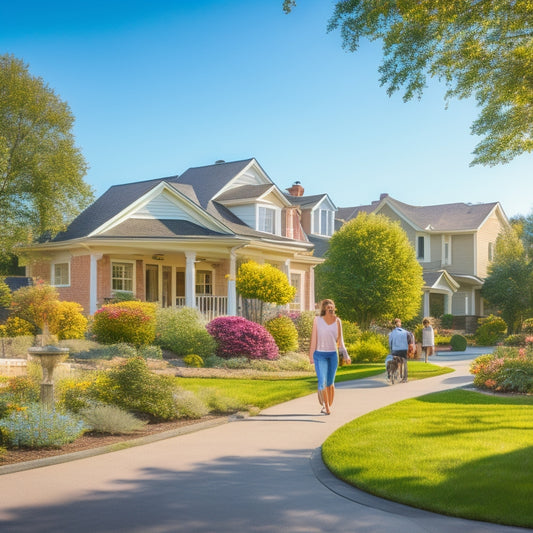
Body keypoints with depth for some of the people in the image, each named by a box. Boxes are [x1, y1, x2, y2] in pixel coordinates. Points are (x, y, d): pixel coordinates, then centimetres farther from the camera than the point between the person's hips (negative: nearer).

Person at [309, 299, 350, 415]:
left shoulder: (337, 321, 5)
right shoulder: (317, 320, -1)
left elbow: (340, 340, 10)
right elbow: (313, 339, 1)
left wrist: (345, 355, 6)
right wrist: (311, 356, 0)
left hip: (333, 354, 2)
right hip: (320, 354, -2)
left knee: (330, 383, 9)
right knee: (322, 381, -13)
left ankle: (328, 406, 21)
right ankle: (326, 406, -9)